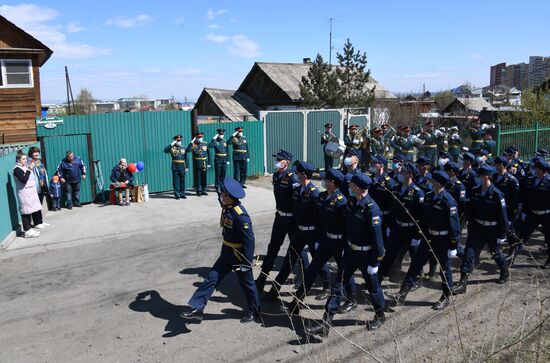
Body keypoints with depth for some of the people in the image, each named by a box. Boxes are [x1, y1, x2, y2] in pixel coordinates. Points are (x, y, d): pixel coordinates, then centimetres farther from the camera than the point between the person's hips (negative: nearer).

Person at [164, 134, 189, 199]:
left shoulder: (184, 148, 10)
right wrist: (172, 144, -21)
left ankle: (182, 194, 16)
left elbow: (186, 158, 11)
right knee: (176, 181, 0)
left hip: (182, 167, 3)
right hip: (175, 167, -3)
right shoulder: (172, 148, 0)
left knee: (182, 181, 7)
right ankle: (177, 195, 8)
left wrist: (186, 167, 7)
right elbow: (165, 150, -19)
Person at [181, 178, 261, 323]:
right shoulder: (227, 207, -2)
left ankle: (254, 312, 31)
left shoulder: (240, 215, -28)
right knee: (212, 278, 6)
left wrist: (247, 261, -22)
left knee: (246, 283, 11)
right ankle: (197, 308, 12)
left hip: (240, 255, -8)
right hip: (227, 252, 8)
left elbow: (249, 240, -25)